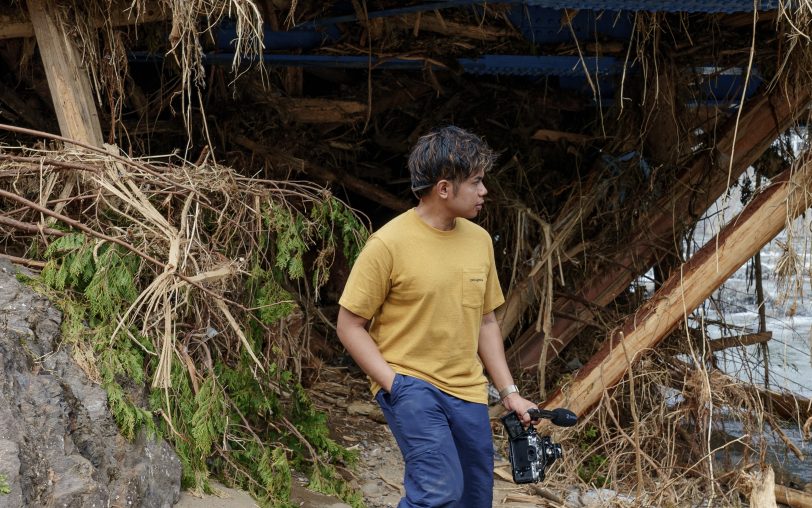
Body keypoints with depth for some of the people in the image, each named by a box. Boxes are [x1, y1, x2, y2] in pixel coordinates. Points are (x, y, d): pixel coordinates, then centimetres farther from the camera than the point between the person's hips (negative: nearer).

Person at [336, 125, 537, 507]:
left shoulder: (479, 240, 6)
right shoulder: (389, 243, -13)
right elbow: (349, 325, -9)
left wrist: (508, 391, 11)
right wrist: (395, 385, -16)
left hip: (467, 391, 6)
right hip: (410, 385, -6)